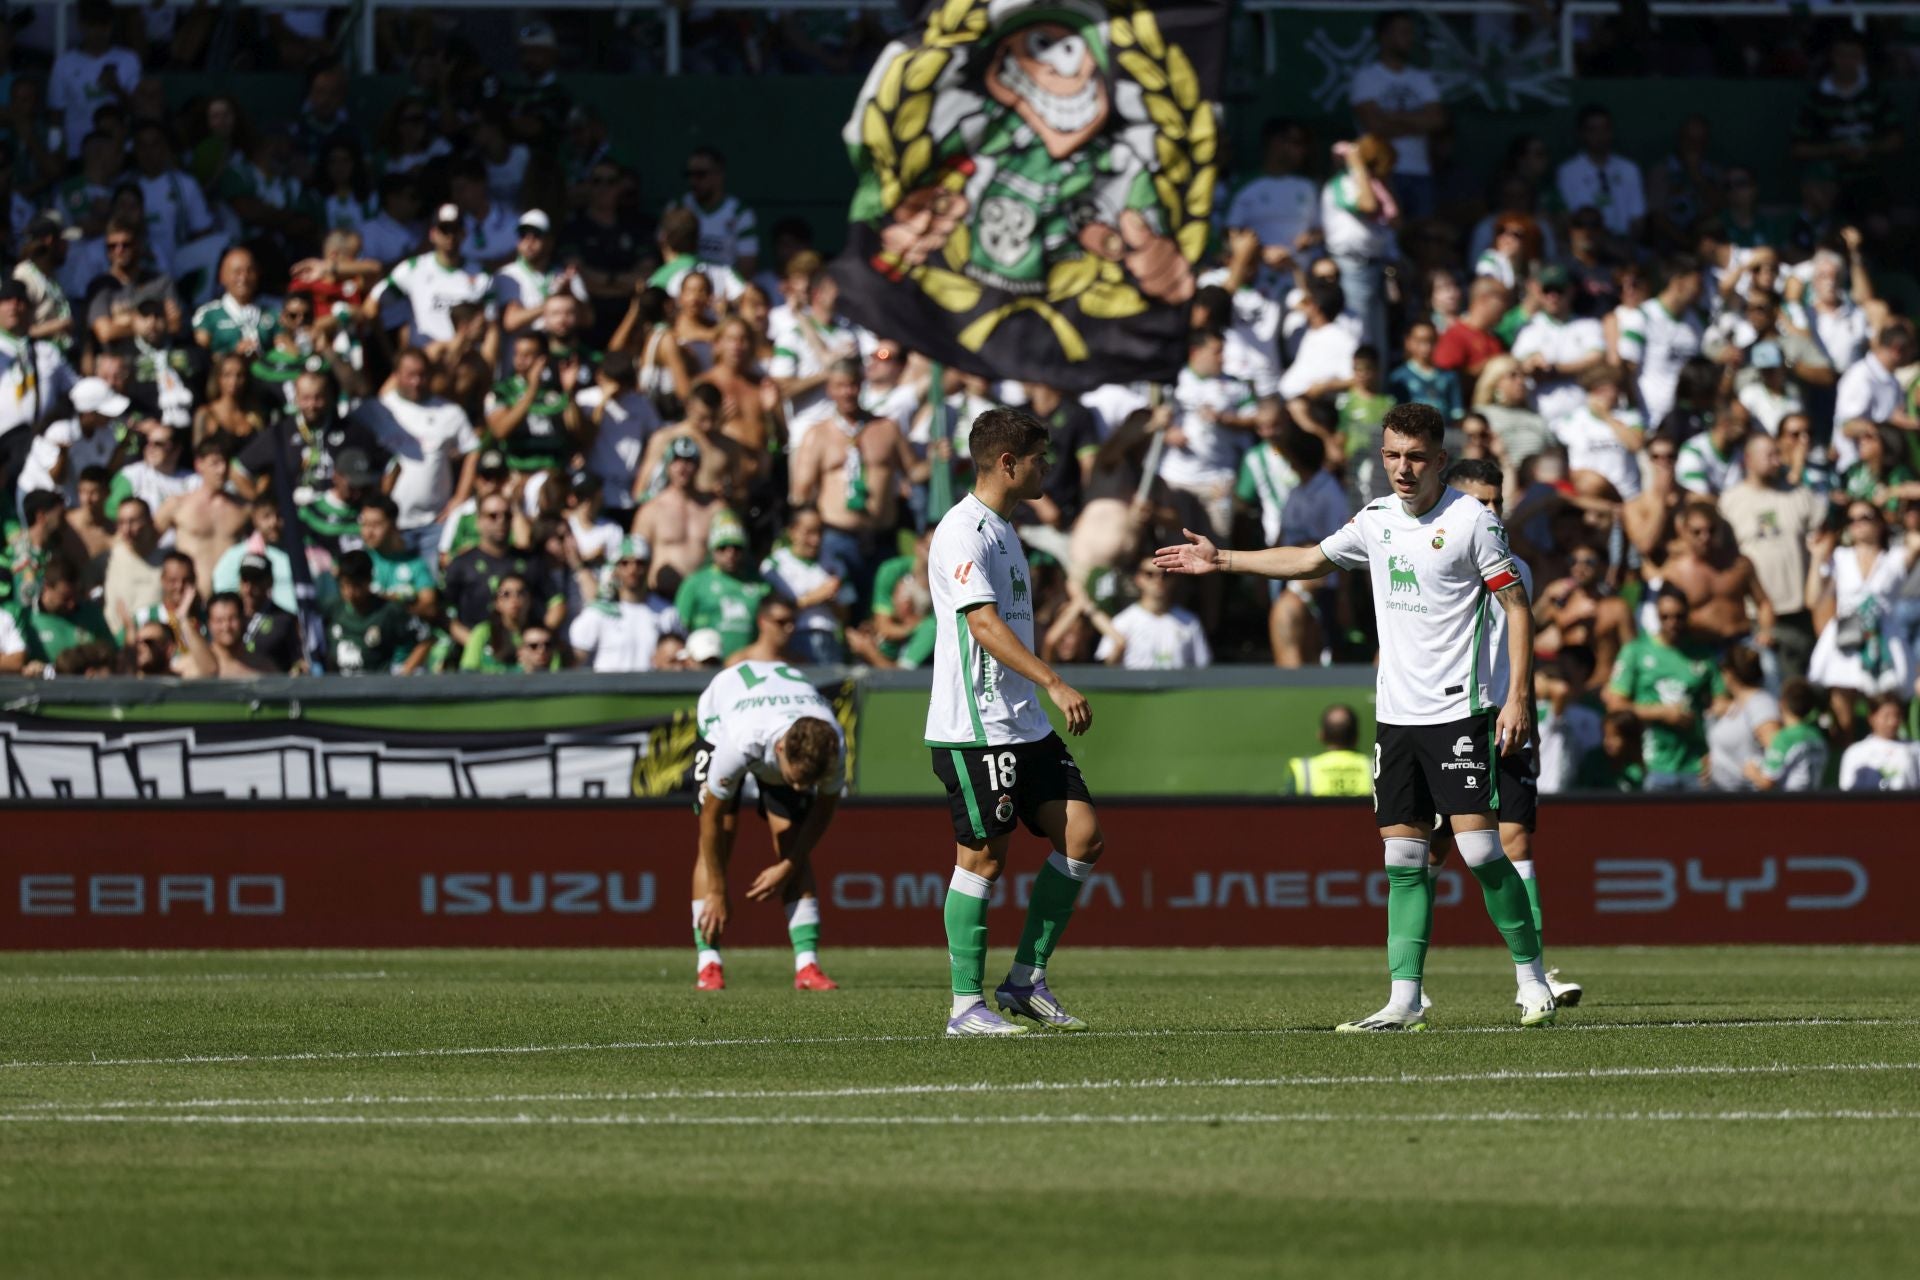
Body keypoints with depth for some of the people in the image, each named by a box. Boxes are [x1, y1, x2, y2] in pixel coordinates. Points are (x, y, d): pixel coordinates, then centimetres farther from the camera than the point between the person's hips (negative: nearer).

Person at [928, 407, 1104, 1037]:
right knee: (983, 857, -6)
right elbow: (983, 624, -23)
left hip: (1024, 723, 10)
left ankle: (1026, 982, 8)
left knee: (1082, 835, 2)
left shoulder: (1002, 530, 18)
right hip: (974, 729, -10)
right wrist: (1054, 682, -30)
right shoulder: (963, 532, -13)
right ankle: (966, 1005, 2)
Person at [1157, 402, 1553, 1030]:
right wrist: (1222, 560, 29)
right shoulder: (1377, 519, 10)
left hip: (1460, 711, -6)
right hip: (1397, 714, 6)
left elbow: (1517, 604, -6)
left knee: (1479, 848, -13)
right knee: (1402, 859, 3)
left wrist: (1519, 696, -14)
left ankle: (1531, 979, -1)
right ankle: (1405, 1000, 3)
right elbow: (1312, 559, 27)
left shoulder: (1470, 520, -7)